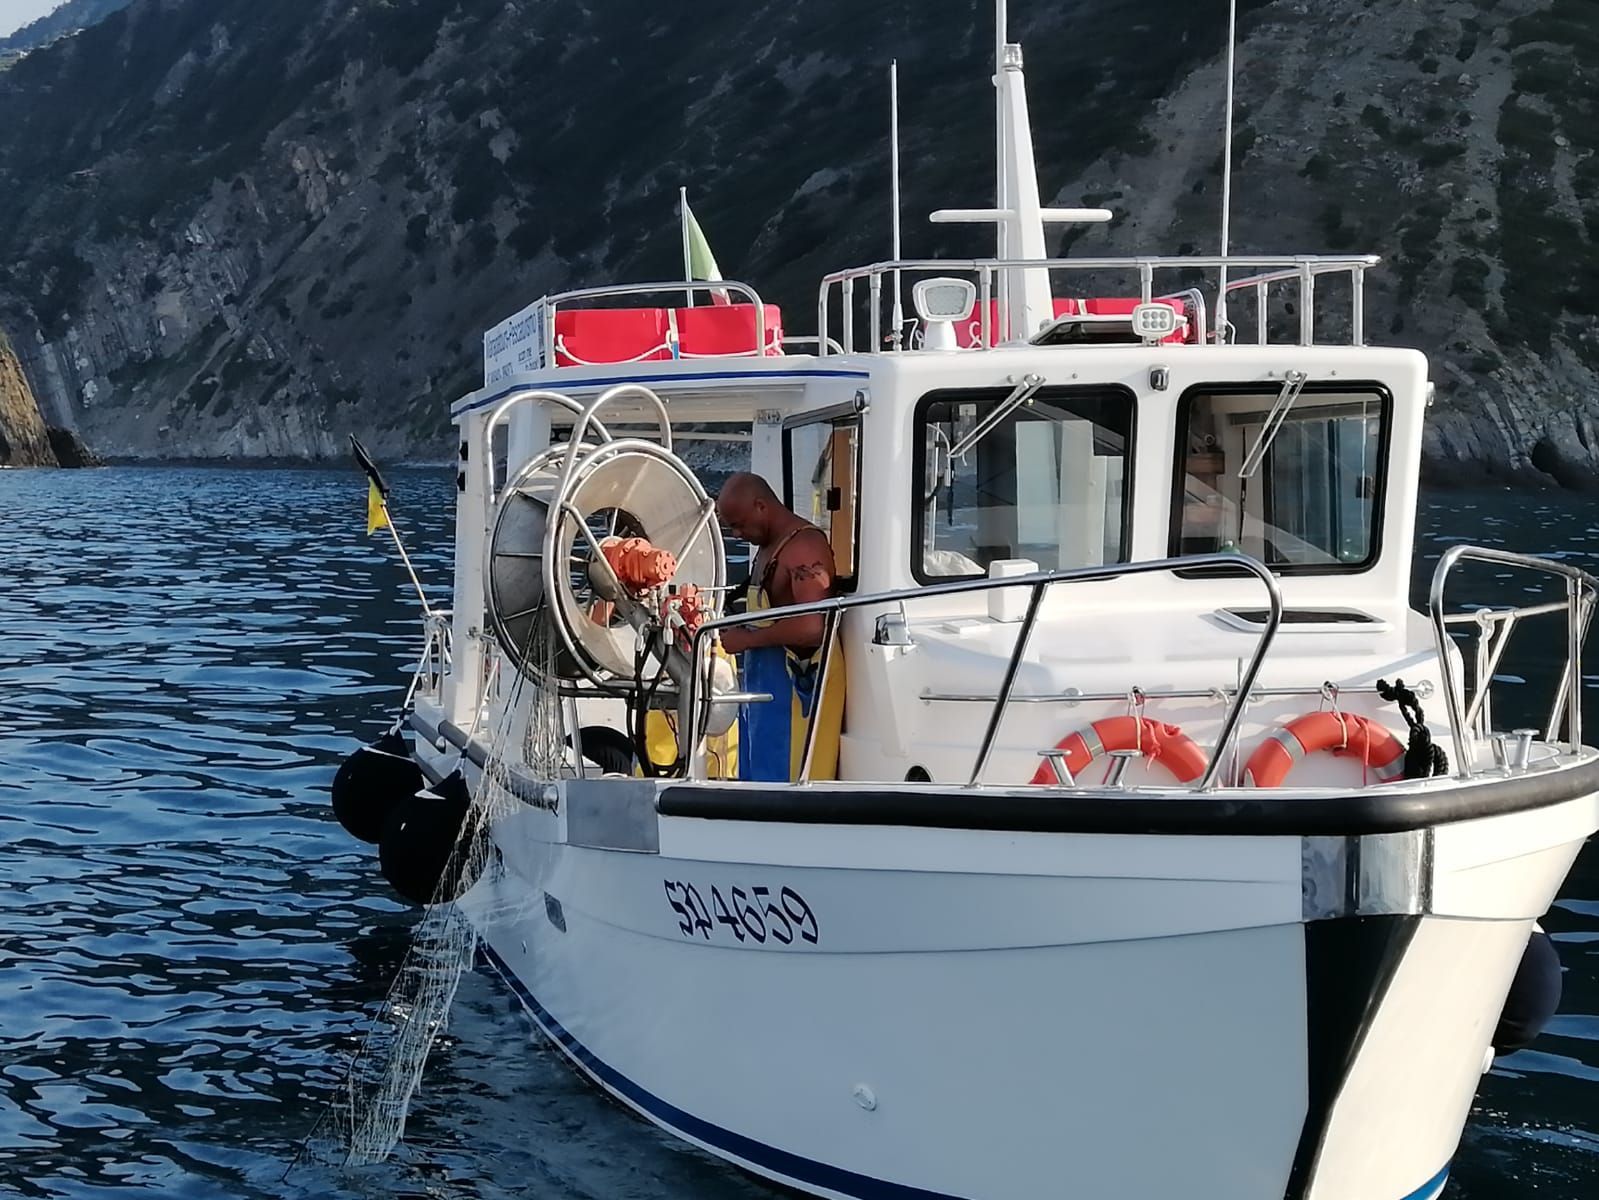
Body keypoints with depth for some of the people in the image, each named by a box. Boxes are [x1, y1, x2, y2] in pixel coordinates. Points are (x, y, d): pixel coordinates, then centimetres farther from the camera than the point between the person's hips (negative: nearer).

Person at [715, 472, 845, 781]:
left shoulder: (805, 546, -16)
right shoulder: (768, 546, 15)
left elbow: (811, 627, -25)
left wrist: (748, 639, -16)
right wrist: (739, 627, 9)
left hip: (798, 680, -10)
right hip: (765, 676, 10)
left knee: (783, 781, -9)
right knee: (757, 779, 13)